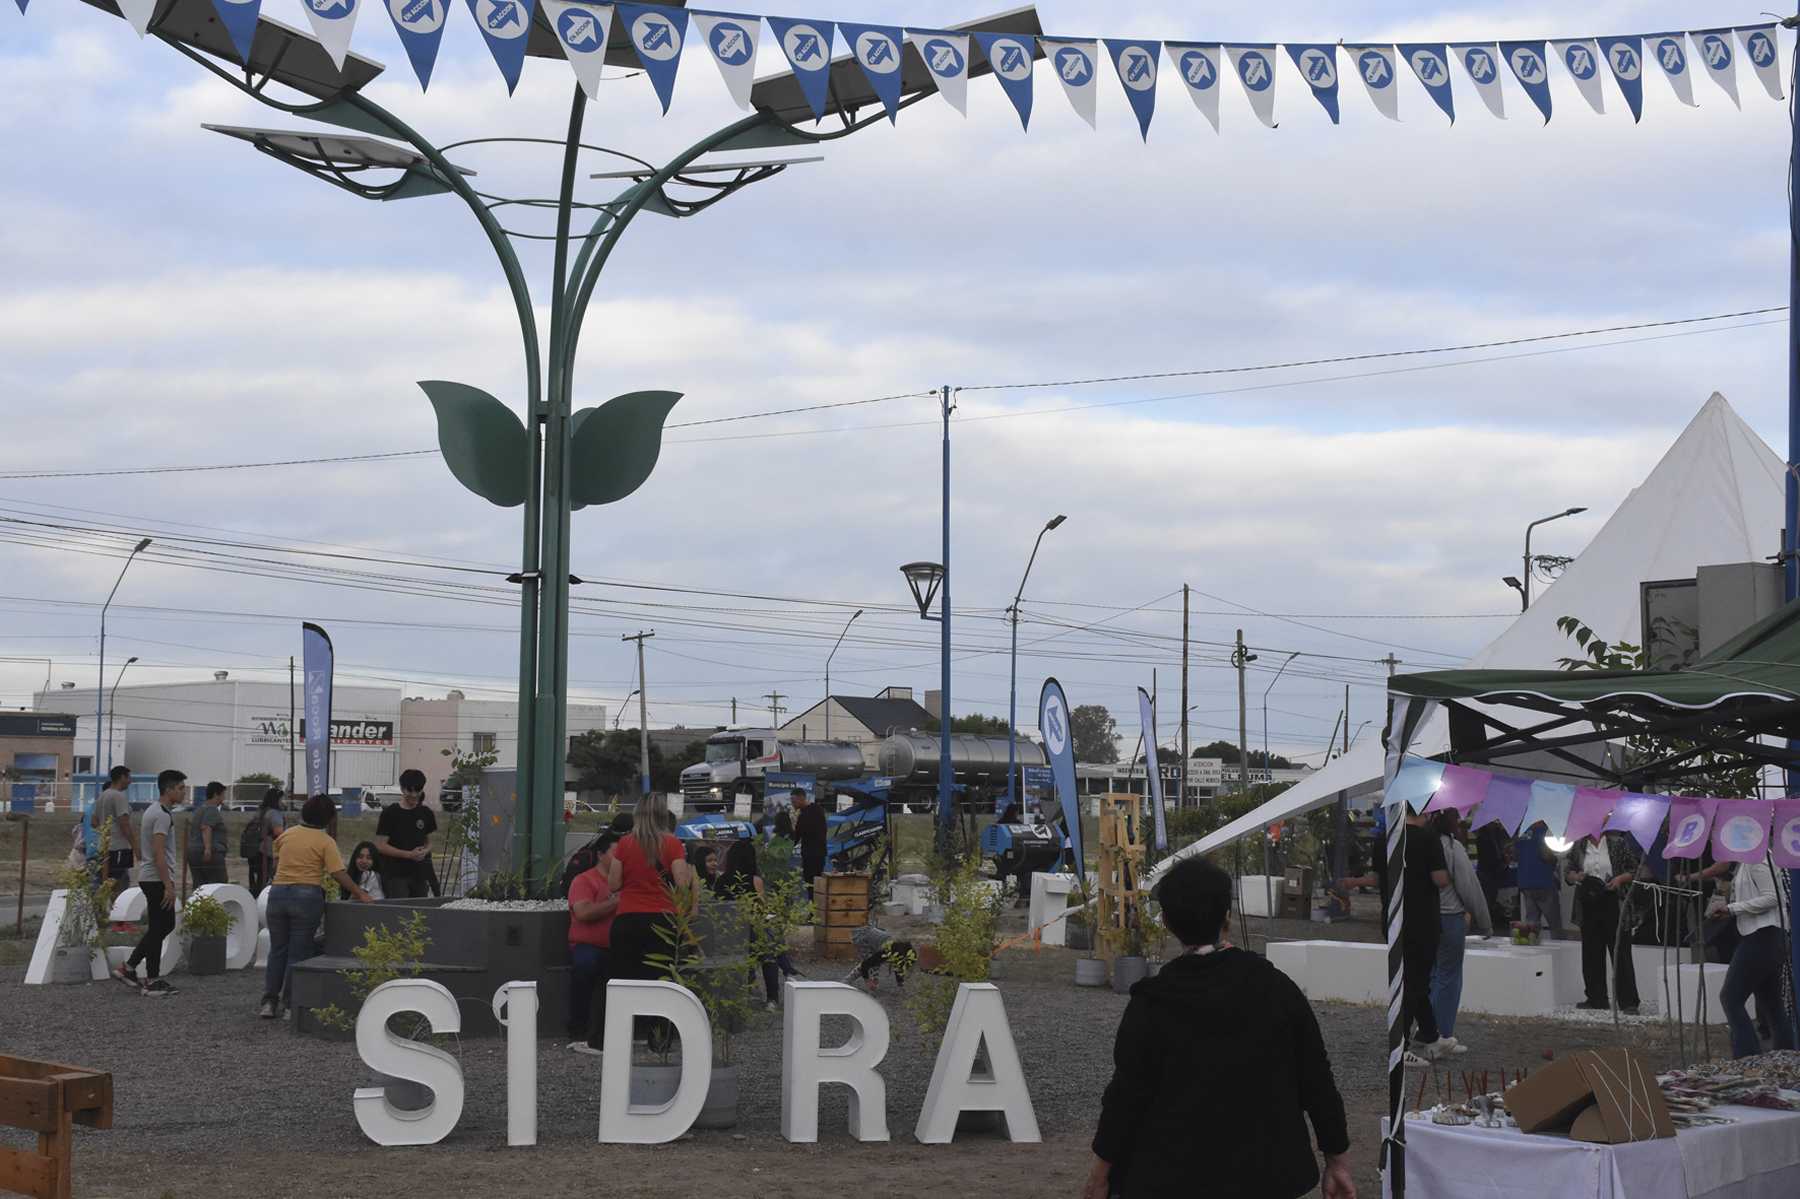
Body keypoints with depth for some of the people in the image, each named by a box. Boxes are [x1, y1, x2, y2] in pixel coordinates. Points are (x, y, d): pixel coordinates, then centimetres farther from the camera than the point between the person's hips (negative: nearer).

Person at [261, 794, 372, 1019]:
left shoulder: (285, 835, 7)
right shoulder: (325, 842, -6)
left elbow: (276, 862, 13)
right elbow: (339, 873, -12)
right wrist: (359, 894, -6)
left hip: (278, 892, 4)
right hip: (307, 895, -4)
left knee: (277, 950, 13)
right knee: (299, 953, 5)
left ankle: (269, 1001, 10)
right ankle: (289, 1003, 6)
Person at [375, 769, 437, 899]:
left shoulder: (426, 814, 10)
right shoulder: (390, 813, -4)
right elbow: (380, 846, -7)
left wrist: (425, 851, -6)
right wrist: (409, 854, -16)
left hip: (420, 874, 5)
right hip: (395, 874, -5)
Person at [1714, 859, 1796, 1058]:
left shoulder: (1756, 860, -13)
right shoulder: (1744, 864, 15)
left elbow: (1771, 898, -19)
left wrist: (1731, 908, -18)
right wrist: (1726, 912, 6)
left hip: (1761, 938, -10)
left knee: (1730, 997, -8)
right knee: (1771, 1001, 13)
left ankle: (1748, 1057, -10)